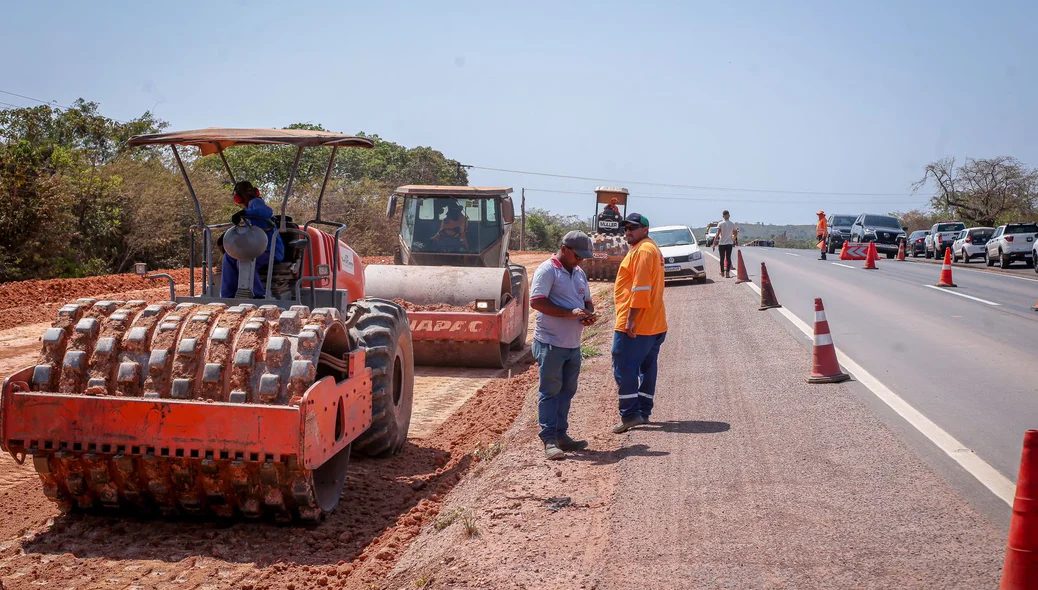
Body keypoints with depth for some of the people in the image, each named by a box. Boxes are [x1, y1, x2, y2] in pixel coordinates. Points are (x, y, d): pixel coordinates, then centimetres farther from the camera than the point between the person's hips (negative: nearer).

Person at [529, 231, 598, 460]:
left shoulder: (579, 273, 15)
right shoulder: (547, 270, -11)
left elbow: (587, 301, 23)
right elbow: (536, 301, -20)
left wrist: (589, 315, -2)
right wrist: (570, 313, -24)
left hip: (573, 344, 8)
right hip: (550, 344, -8)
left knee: (567, 391, 13)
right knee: (550, 391, -3)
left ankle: (561, 435, 23)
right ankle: (549, 439, 1)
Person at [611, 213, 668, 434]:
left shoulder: (643, 250, -13)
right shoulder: (652, 249, 20)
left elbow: (641, 288, -22)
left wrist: (631, 318, -22)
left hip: (635, 324, -11)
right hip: (653, 324, 11)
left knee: (624, 368, -7)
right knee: (646, 367, 13)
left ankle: (629, 415, -6)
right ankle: (643, 412, 19)